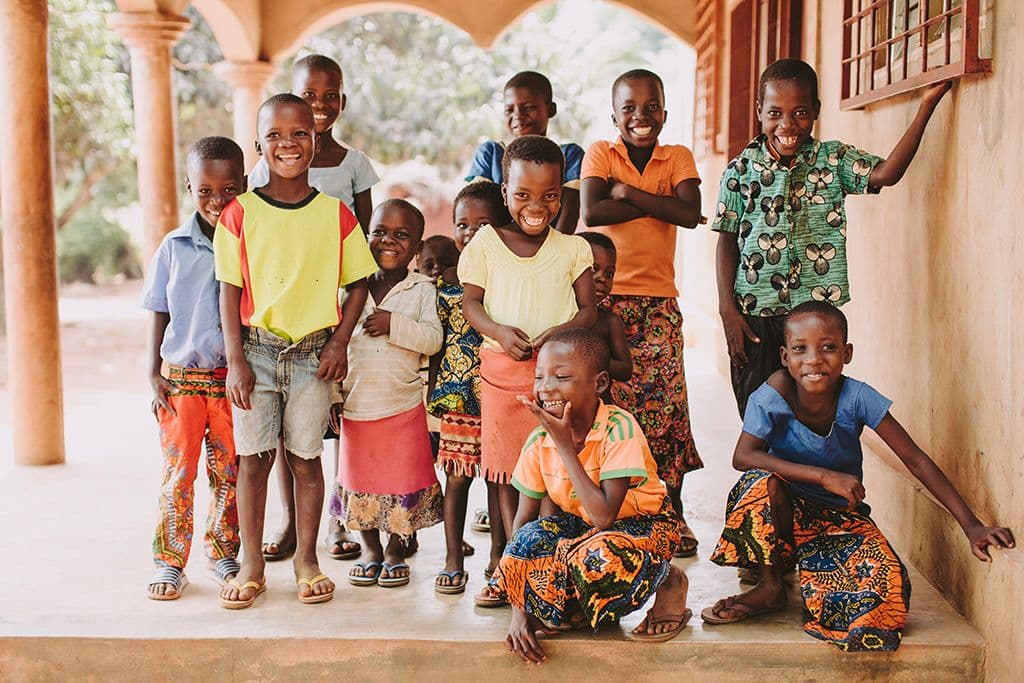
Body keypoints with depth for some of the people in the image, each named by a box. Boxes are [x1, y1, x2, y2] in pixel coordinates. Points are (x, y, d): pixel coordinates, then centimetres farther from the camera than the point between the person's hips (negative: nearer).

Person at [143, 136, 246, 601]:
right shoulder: (174, 248, -1)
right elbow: (159, 314, 6)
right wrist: (154, 375, 2)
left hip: (234, 380, 0)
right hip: (182, 378, 0)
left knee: (231, 474, 10)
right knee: (178, 472, 2)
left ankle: (224, 554, 25)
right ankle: (169, 562, 13)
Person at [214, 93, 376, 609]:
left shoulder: (336, 214, 1)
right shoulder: (240, 213, 0)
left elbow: (358, 283, 6)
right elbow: (230, 290, 0)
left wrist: (340, 343, -5)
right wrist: (236, 360, -6)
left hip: (314, 352, 0)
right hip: (257, 349, 0)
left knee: (305, 458, 6)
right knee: (253, 457, 4)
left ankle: (307, 560, 20)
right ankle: (252, 566, 16)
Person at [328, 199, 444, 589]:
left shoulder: (423, 290, -2)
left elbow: (433, 339, -12)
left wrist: (394, 325, -23)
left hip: (404, 405, -2)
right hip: (356, 404, 2)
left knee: (402, 480, 5)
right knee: (360, 479, 10)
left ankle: (395, 552, 23)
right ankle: (371, 552, 27)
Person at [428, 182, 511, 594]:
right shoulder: (446, 278, 4)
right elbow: (437, 341, 10)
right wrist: (433, 389, 9)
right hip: (455, 395, 2)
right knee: (456, 476, 8)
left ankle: (498, 558, 22)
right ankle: (453, 561, 19)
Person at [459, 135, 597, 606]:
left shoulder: (572, 249, 5)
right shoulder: (485, 244, 4)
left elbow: (589, 308, 4)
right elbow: (470, 302, 4)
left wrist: (563, 331, -17)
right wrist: (499, 330, -16)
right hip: (502, 368, 1)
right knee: (506, 472, 3)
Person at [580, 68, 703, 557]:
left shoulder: (678, 158, 6)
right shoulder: (600, 154, 3)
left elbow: (691, 213, -13)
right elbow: (590, 212, -15)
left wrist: (626, 192, -13)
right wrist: (657, 203, -12)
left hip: (658, 302, 1)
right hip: (603, 298, -1)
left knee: (663, 404, 1)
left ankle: (672, 515, 13)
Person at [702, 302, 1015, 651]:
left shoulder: (857, 398, -19)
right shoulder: (775, 394, -20)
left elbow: (916, 460, -17)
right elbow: (742, 456, -30)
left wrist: (972, 526, -23)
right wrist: (824, 476, -37)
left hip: (841, 515, 1)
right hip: (788, 509, 0)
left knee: (886, 582, -27)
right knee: (764, 483, -35)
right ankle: (769, 586, -12)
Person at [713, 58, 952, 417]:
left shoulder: (834, 159, 1)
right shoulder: (741, 169, -1)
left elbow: (885, 173, -15)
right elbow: (727, 241, 3)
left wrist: (927, 106, -20)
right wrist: (727, 310, -3)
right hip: (754, 312, 0)